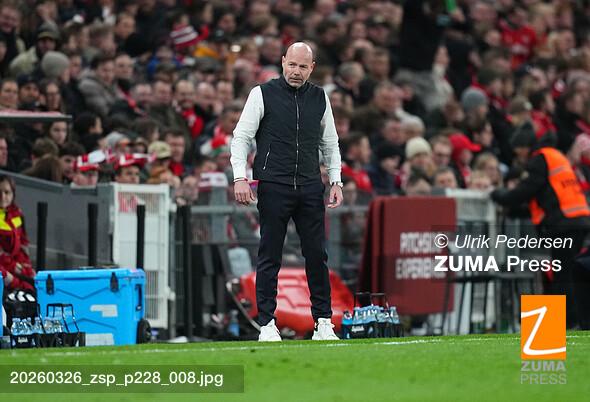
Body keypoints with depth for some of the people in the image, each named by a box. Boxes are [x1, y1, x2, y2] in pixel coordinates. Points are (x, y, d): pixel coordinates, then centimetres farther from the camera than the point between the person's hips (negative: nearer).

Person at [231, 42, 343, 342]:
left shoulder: (319, 98, 11)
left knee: (317, 255, 1)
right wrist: (240, 177, -12)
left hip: (310, 188, 3)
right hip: (273, 187, -3)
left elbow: (330, 143, 19)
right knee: (270, 257, 0)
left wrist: (336, 181, 9)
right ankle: (266, 323, 3)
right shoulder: (263, 94, 0)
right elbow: (241, 137, -1)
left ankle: (323, 322, 5)